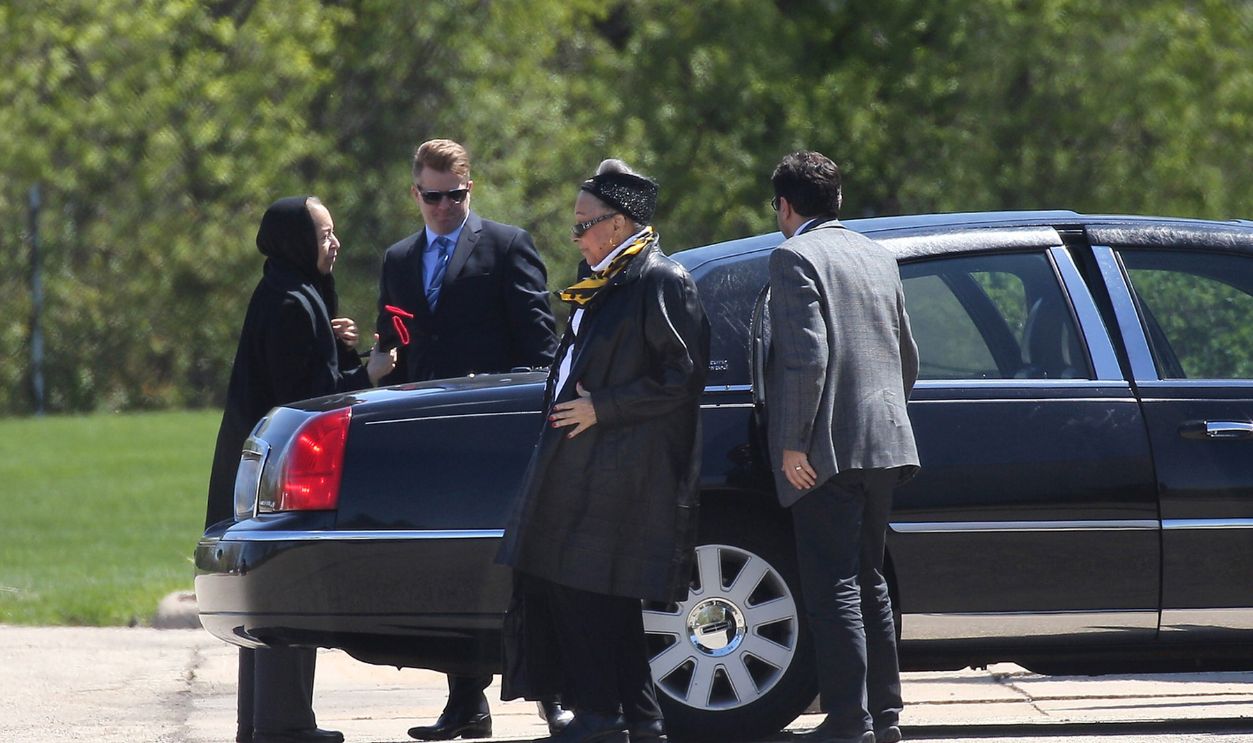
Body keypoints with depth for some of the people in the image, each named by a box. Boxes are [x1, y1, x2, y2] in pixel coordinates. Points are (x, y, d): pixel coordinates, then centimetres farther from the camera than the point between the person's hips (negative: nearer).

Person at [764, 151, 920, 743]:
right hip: (883, 445, 8)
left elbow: (807, 356, -19)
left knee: (833, 588, -7)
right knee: (867, 581, 16)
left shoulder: (795, 257, -8)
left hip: (827, 450, -8)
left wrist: (793, 443, -16)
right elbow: (908, 359, 22)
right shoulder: (878, 258, 17)